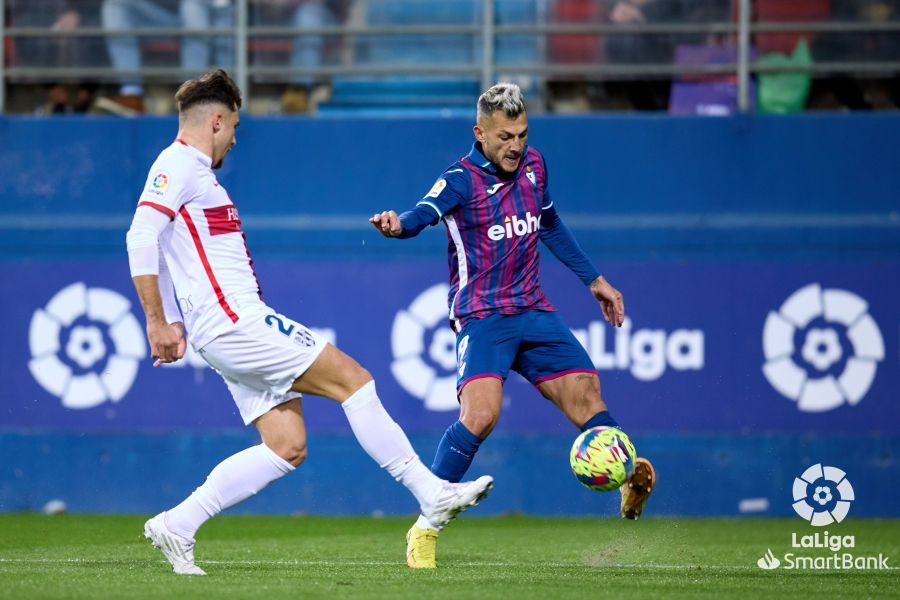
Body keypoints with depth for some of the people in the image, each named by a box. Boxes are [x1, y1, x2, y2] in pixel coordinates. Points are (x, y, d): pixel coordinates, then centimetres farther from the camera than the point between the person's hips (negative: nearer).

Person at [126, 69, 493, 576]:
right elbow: (141, 239, -19)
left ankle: (177, 525, 4)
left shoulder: (193, 172, 23)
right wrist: (158, 322, -21)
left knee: (288, 447, 4)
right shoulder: (178, 165, -8)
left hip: (237, 331, 11)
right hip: (235, 321, -11)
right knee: (353, 379, -10)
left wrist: (171, 324, 23)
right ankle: (433, 495, -7)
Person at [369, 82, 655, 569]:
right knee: (481, 414, -22)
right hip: (482, 318, -6)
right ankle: (425, 530, -16)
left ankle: (630, 484, 12)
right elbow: (422, 216, -31)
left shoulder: (532, 165, 8)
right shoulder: (462, 181, -11)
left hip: (533, 311, 6)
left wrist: (594, 280, 30)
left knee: (586, 394, -2)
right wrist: (397, 226, -55)